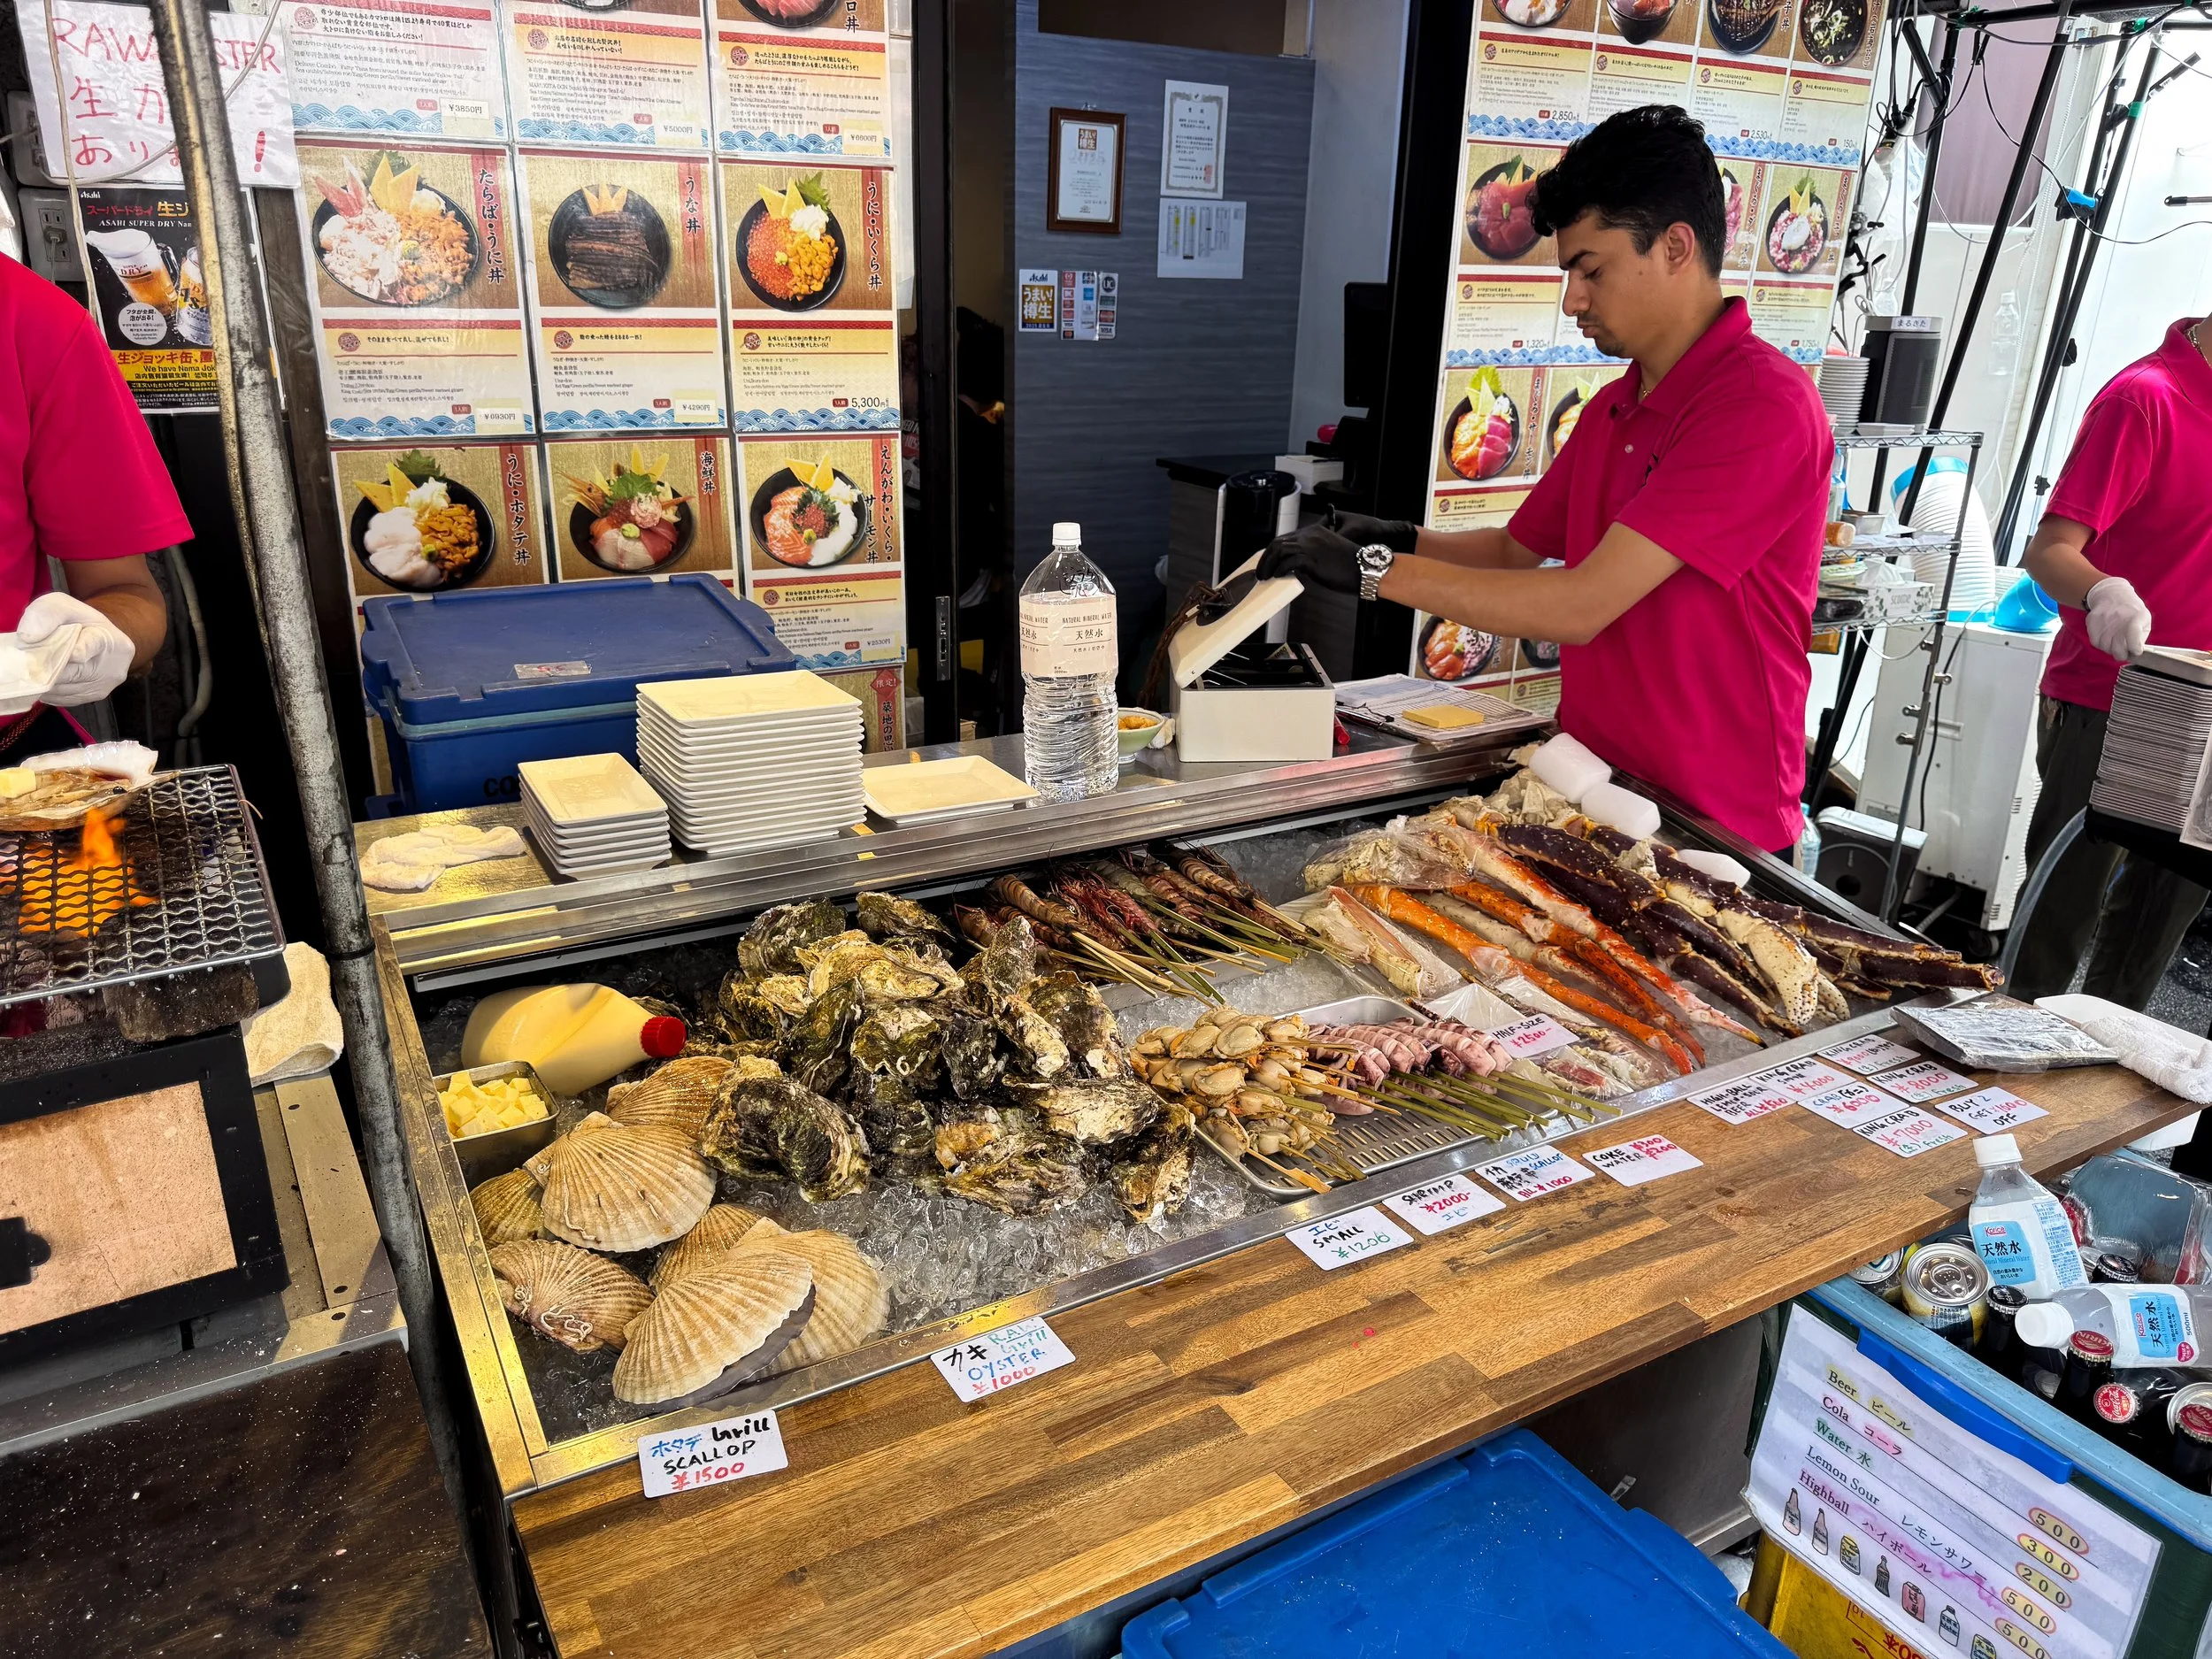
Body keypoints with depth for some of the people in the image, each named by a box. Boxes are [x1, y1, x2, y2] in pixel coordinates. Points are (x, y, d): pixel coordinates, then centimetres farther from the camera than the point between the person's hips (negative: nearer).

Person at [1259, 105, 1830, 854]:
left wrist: (1377, 569, -21)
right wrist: (1404, 540, -1)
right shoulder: (1611, 409, 11)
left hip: (1712, 825, -7)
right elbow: (1516, 549, 19)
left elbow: (1581, 605, -25)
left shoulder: (1764, 405, -19)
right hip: (1591, 789, 7)